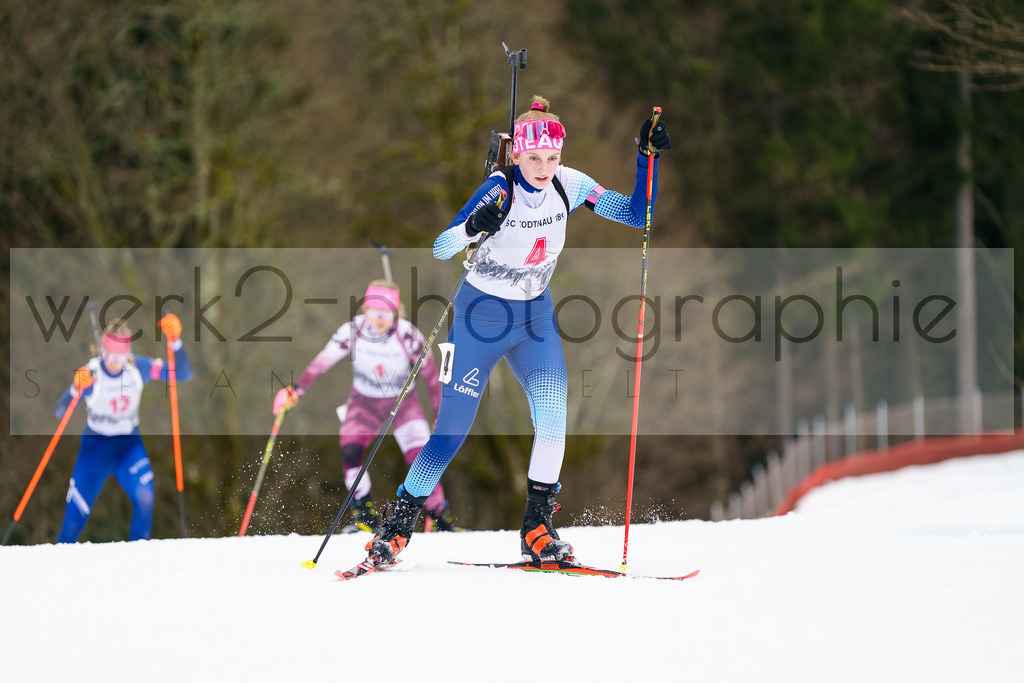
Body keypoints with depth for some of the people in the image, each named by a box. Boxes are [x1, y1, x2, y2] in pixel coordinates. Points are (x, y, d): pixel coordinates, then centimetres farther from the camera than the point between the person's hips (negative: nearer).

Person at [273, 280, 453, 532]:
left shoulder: (408, 335, -22)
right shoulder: (353, 331, -20)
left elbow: (430, 374, -10)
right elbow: (323, 361, -12)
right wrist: (297, 389, -19)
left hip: (403, 404, -1)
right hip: (364, 402, 1)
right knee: (350, 449, -23)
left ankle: (441, 517, 0)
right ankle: (366, 515, -10)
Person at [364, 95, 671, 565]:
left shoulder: (570, 186, -8)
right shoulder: (500, 189, -23)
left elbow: (636, 215, -1)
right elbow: (440, 249, -28)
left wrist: (647, 158, -13)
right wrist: (473, 227, -49)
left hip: (535, 316, 4)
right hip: (482, 314, -4)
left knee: (553, 417, -16)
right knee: (452, 432, -2)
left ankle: (537, 529, -4)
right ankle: (398, 524, 15)